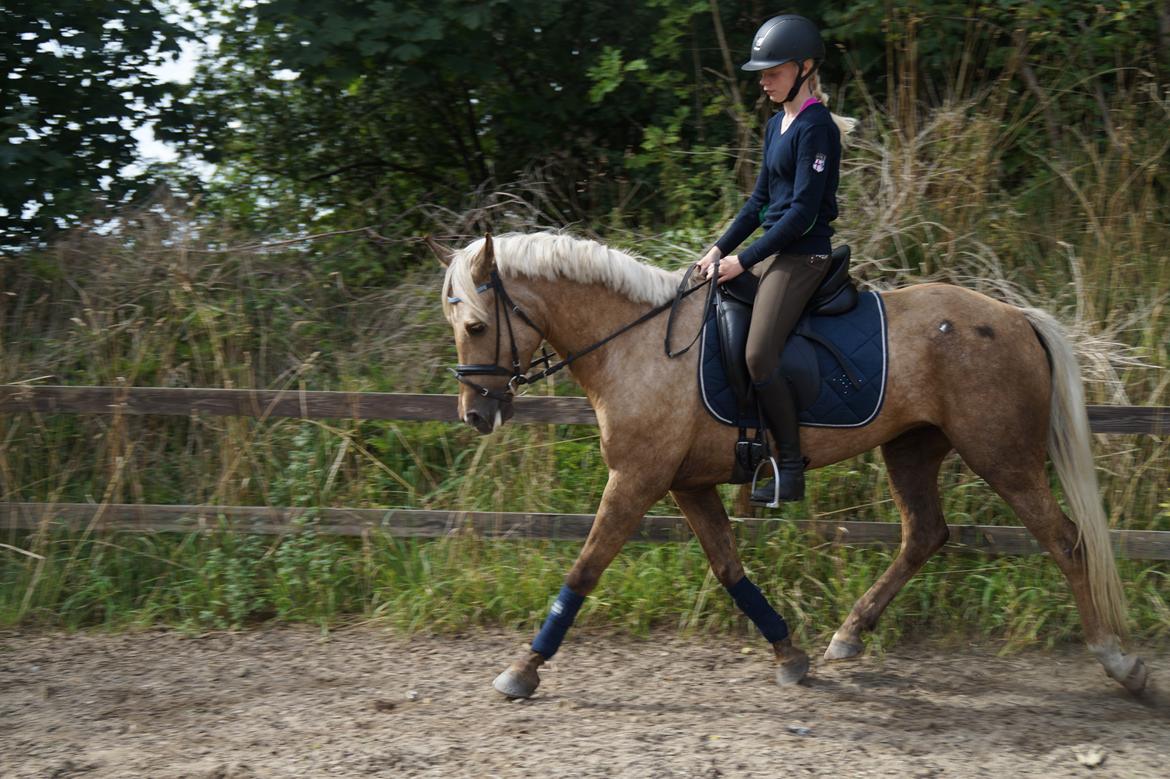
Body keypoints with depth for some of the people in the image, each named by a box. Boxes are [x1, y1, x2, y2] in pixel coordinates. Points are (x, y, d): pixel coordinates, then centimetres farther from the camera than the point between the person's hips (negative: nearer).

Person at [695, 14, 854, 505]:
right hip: (774, 252, 10)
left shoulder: (815, 126, -14)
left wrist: (744, 260, -18)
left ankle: (791, 472, -12)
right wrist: (720, 249, 8)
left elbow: (803, 210, -19)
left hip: (804, 255, -10)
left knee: (759, 357, -22)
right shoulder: (777, 125, 15)